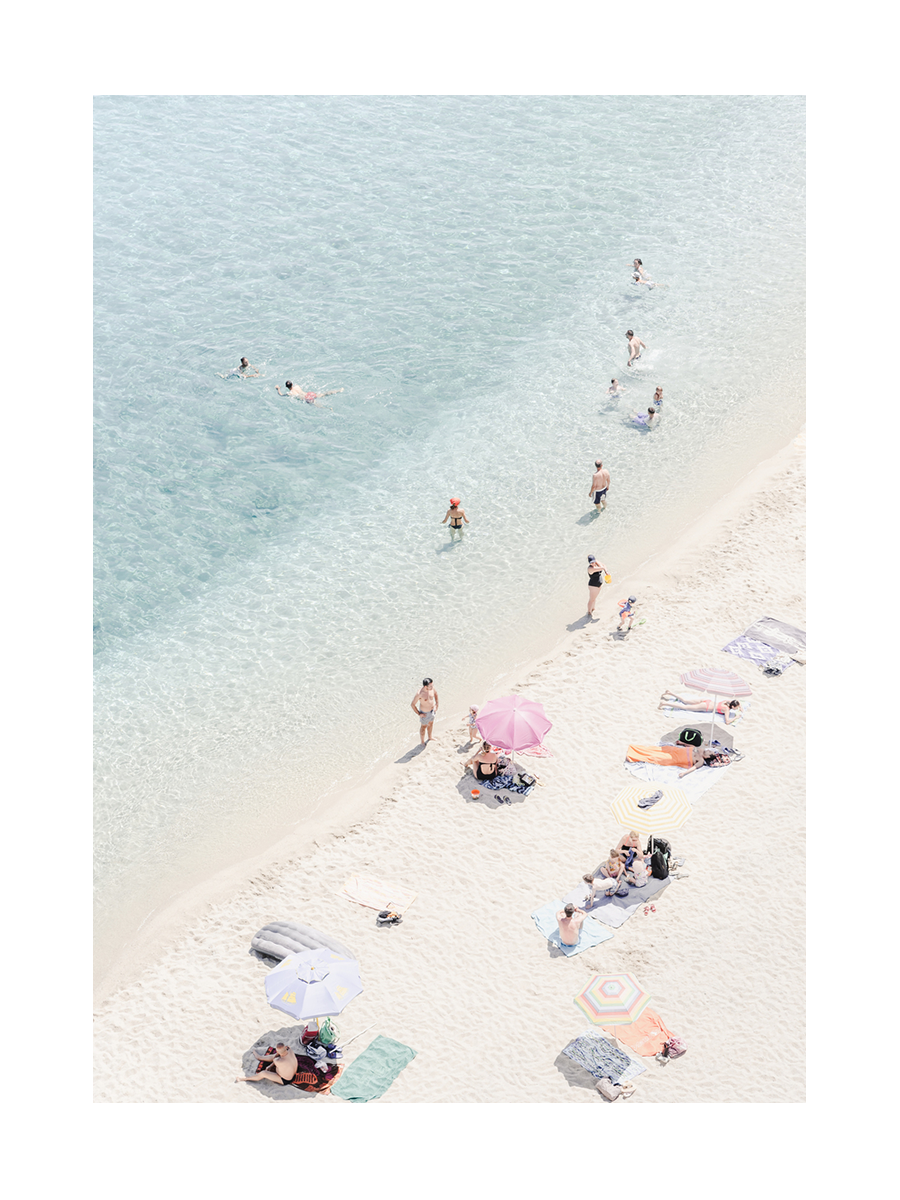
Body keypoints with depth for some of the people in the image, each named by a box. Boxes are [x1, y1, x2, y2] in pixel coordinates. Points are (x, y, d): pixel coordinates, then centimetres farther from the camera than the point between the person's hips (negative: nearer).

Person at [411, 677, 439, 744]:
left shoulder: (432, 688, -21)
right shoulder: (419, 694, -36)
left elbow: (435, 692, 5)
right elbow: (413, 704, -24)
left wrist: (436, 705, 7)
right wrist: (419, 714, -16)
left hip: (432, 710, 5)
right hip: (424, 713, -5)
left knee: (431, 724, 28)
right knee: (423, 726, 18)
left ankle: (430, 738, 54)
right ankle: (422, 743, 40)